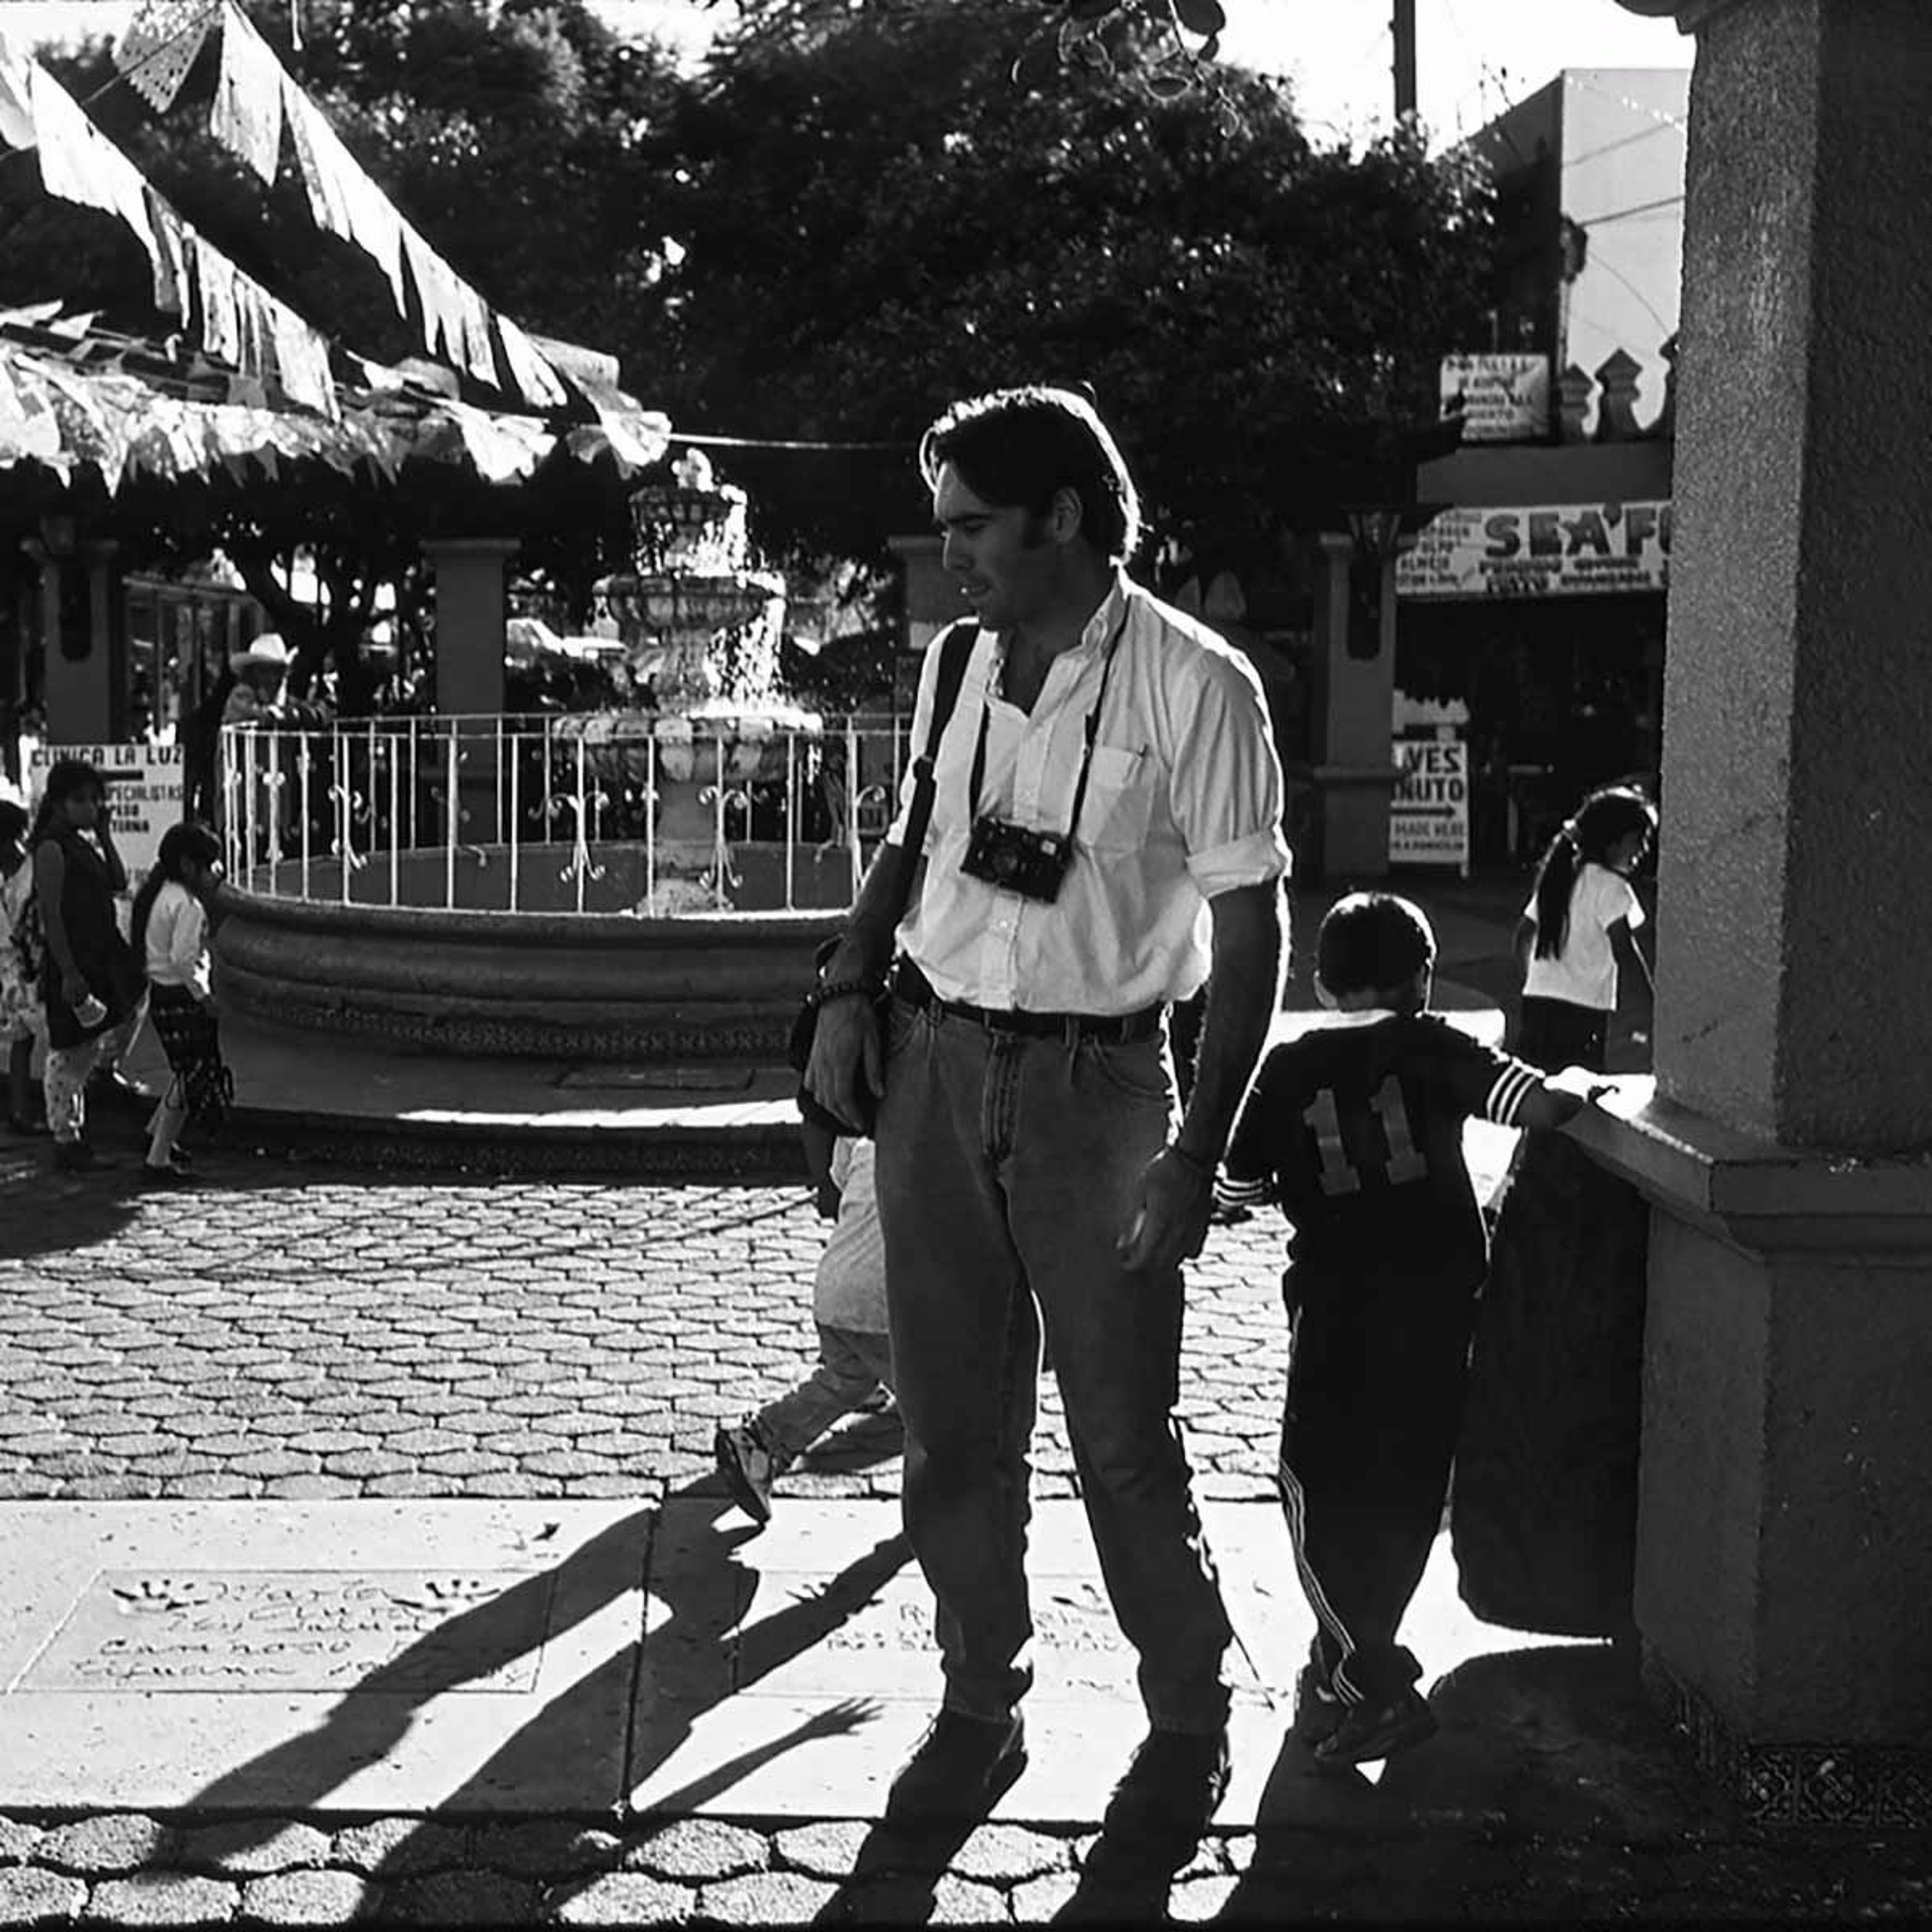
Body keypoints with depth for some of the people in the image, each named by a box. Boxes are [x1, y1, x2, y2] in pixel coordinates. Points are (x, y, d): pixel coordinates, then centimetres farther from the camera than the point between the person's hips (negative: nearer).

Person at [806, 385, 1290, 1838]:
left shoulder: (1194, 684, -9)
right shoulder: (954, 666, 7)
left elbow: (1250, 930, -10)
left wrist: (1197, 1154, -16)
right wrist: (851, 986, 4)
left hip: (1094, 1080, -5)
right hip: (933, 1065, 5)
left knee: (1125, 1437, 2)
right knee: (953, 1421, 10)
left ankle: (1191, 1718, 22)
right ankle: (979, 1706, 26)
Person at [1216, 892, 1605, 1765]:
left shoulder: (1289, 1067, 6)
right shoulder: (1432, 1047, 3)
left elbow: (1238, 1189, 8)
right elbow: (1540, 1104, -10)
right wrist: (1578, 1084, 10)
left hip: (1336, 1303, -1)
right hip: (1438, 1295, 2)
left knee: (1320, 1487, 4)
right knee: (1408, 1487, 16)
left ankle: (1369, 1685, -5)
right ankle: (1361, 1654, 27)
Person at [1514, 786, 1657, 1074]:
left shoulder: (1558, 876, 16)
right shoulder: (1609, 885, -7)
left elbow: (1524, 936, 20)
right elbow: (1622, 946, -18)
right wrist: (1655, 993, -11)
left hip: (1536, 1001, 8)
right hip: (1582, 1009, -7)